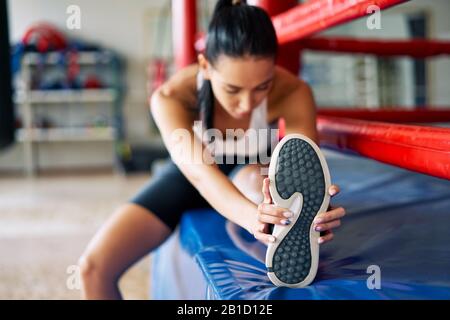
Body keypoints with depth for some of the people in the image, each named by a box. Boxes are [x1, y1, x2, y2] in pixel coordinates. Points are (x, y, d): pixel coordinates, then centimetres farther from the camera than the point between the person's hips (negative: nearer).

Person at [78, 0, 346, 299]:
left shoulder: (292, 93, -32)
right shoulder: (171, 97, -34)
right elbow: (201, 173, -48)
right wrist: (252, 217, -70)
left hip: (249, 169, -1)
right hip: (189, 174, 2)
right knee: (94, 266, -9)